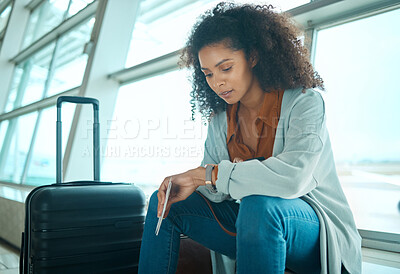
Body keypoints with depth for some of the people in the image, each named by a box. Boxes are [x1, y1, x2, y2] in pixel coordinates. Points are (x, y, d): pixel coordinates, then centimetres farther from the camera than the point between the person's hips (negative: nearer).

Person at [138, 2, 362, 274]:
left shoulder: (304, 101, -15)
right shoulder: (220, 119, 3)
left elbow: (292, 177, -31)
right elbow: (216, 190, 3)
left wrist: (207, 173, -26)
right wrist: (191, 184, -21)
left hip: (318, 230, -5)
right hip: (249, 223, 5)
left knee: (259, 205, -39)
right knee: (164, 203, -4)